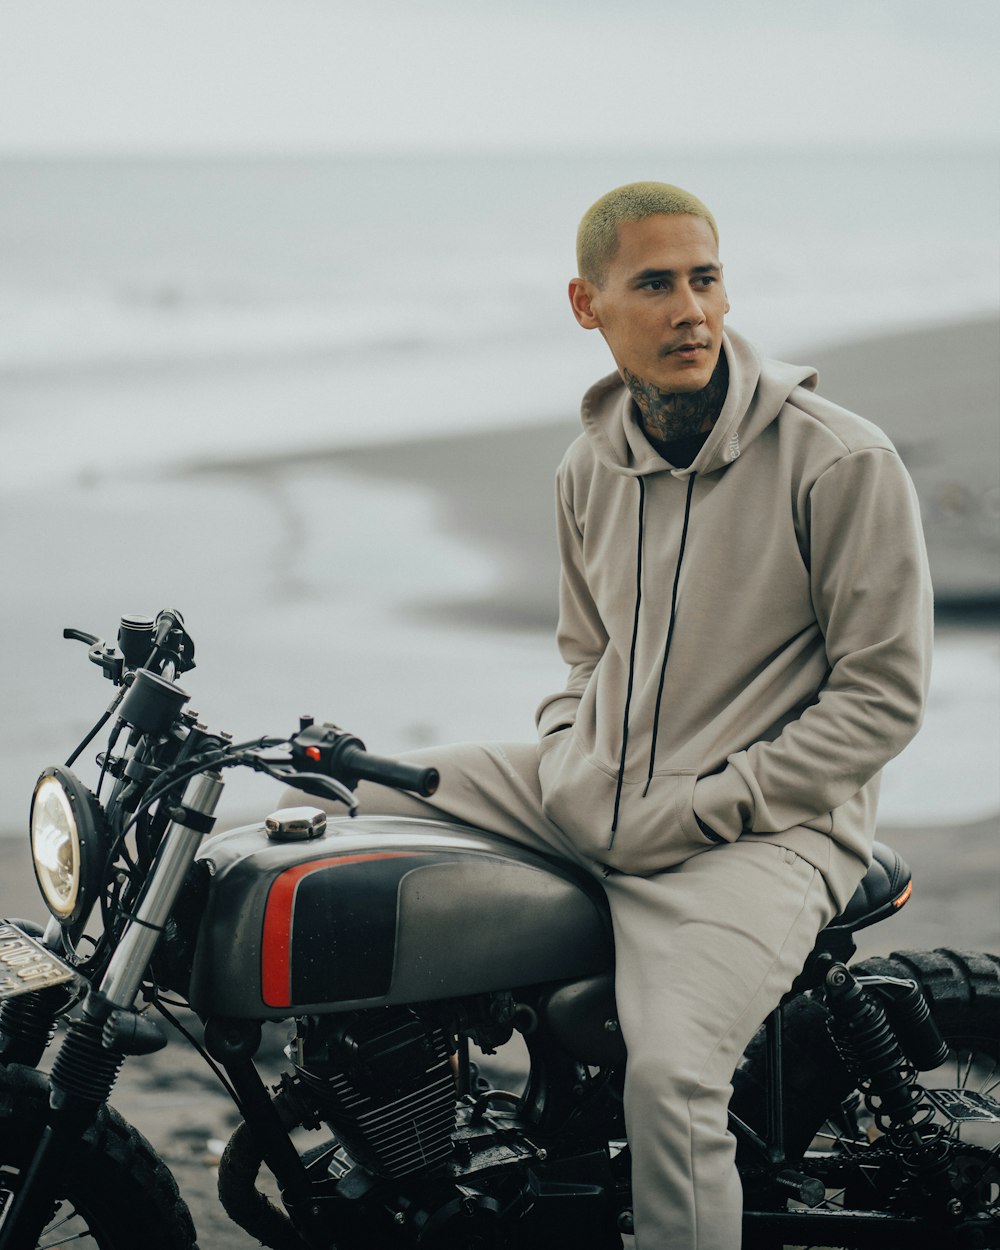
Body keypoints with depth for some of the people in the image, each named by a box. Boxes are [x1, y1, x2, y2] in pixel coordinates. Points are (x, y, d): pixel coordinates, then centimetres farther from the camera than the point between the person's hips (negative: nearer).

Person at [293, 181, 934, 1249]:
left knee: (670, 1076, -33)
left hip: (760, 831, -7)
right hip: (587, 799, 7)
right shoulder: (592, 467, 9)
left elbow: (881, 695, -12)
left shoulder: (842, 461, -12)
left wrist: (696, 812, -15)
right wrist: (561, 763, 3)